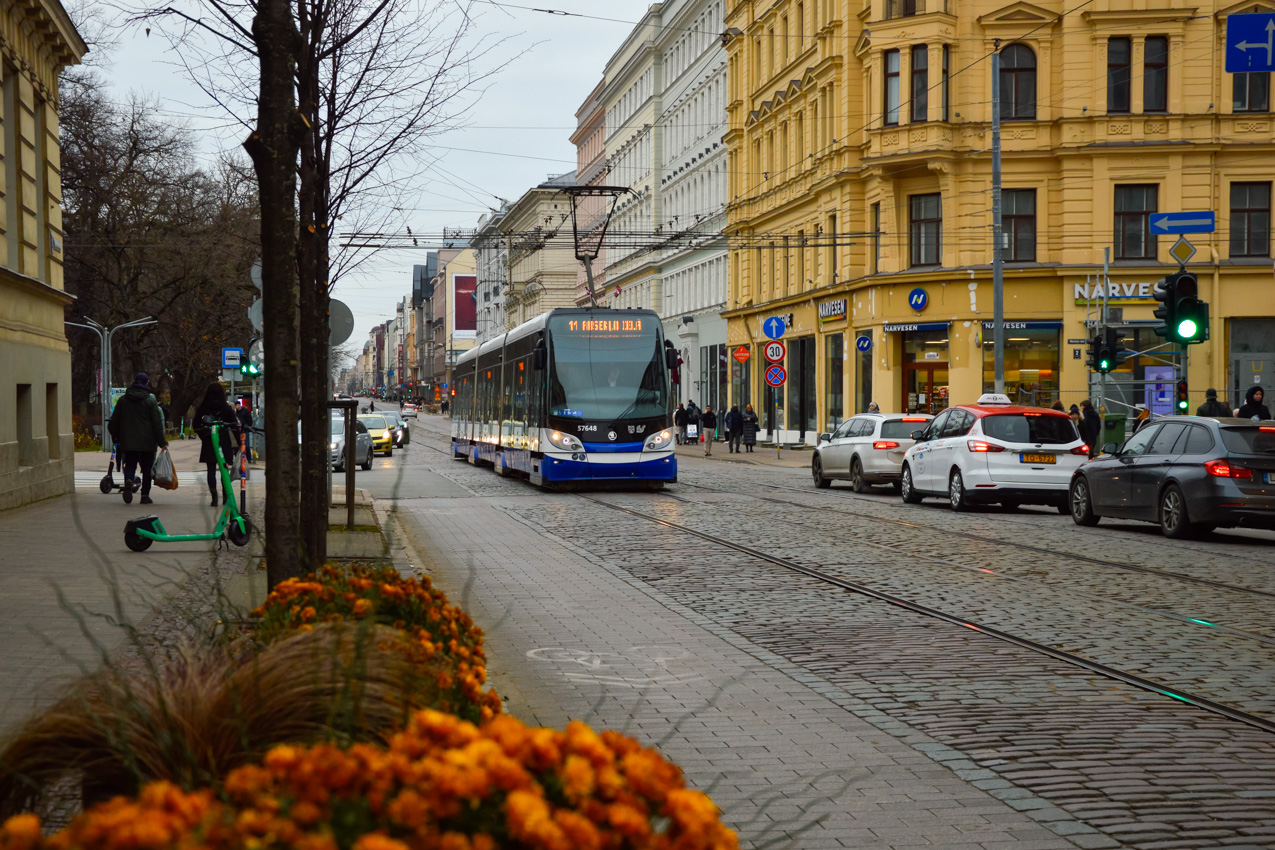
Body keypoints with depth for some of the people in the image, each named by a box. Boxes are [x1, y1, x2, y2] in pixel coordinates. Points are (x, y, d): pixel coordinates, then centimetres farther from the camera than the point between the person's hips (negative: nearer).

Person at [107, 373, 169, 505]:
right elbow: (157, 424, -6)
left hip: (128, 441, 2)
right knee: (147, 468, 6)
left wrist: (115, 437, 24)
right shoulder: (150, 401, -4)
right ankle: (145, 495, 4)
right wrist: (162, 442, -2)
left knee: (130, 465, 9)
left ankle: (128, 480, -24)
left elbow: (114, 421, 11)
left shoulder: (122, 400, 6)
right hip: (147, 442, -2)